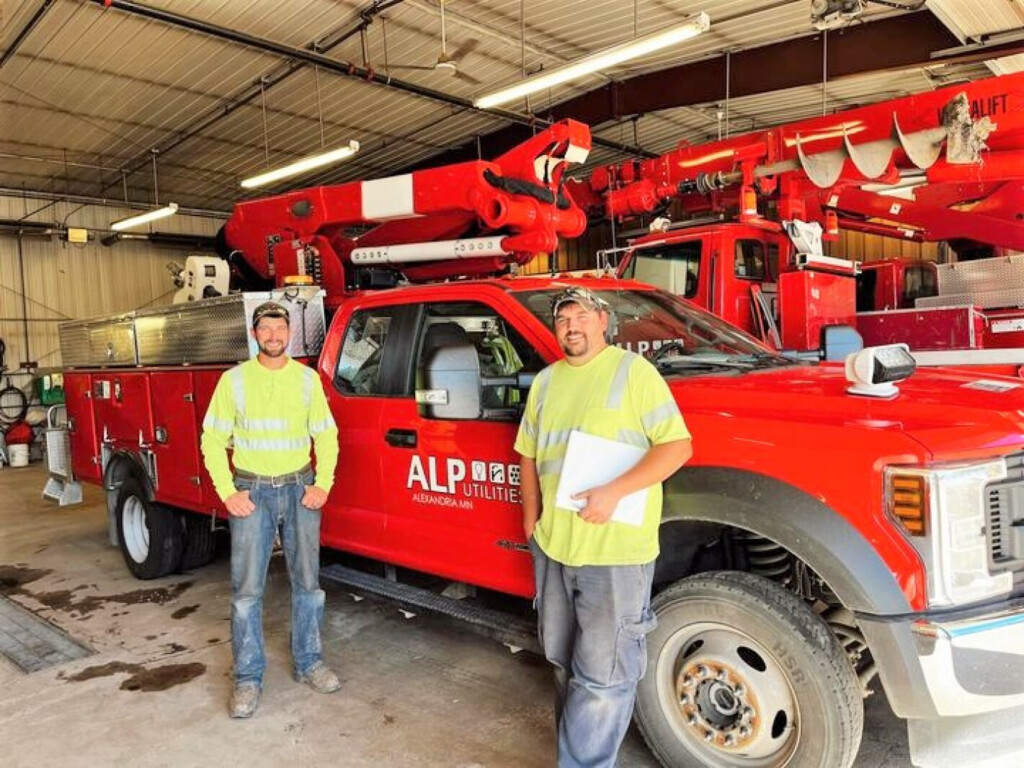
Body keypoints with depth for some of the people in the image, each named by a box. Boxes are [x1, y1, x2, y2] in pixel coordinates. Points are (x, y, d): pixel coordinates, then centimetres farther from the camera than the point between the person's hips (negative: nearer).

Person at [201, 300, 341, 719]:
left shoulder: (307, 379, 3)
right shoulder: (234, 380, -1)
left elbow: (326, 435, 7)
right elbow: (213, 440, 0)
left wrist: (322, 484, -3)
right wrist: (228, 493, -7)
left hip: (300, 488, 2)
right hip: (252, 491, -1)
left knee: (307, 581, 9)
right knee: (247, 589, 1)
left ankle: (308, 663, 25)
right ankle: (248, 678, 14)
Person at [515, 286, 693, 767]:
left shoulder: (633, 371, -8)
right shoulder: (545, 381, 11)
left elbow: (677, 446, -14)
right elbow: (529, 455, 18)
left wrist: (614, 492, -23)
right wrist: (532, 518, 10)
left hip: (615, 549, -7)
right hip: (552, 545, 7)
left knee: (601, 673, 2)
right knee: (563, 659, 22)